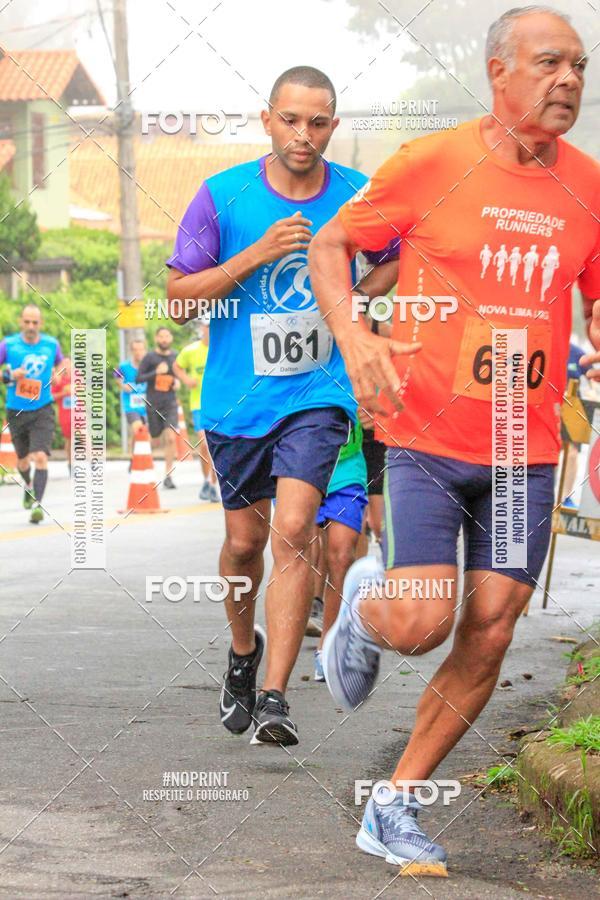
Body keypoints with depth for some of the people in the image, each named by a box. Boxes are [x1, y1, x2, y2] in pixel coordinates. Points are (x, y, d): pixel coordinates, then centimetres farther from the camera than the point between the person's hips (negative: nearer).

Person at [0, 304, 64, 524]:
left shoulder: (51, 344, 0)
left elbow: (61, 364, 20)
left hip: (42, 410, -1)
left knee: (40, 457, -19)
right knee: (22, 460, 18)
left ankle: (37, 504, -21)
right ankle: (28, 487, 49)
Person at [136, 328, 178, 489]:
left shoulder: (175, 357, 8)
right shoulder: (149, 357, -3)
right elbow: (138, 379, -7)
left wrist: (177, 382, 3)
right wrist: (156, 373, -20)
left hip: (170, 404, 2)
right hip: (153, 404, -2)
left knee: (170, 439, -14)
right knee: (155, 441, 6)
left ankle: (168, 476, -10)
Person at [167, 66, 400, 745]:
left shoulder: (357, 197, -2)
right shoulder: (223, 196, -6)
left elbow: (395, 261, 20)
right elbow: (178, 300, -7)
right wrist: (256, 255, -18)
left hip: (318, 391, -1)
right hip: (237, 398, 1)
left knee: (292, 532, -16)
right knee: (245, 539, 11)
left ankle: (274, 695, -16)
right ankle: (243, 650, 40)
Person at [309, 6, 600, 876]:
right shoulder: (432, 163, -8)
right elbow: (330, 245, 3)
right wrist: (353, 335, -14)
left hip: (525, 451, 4)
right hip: (426, 437, -4)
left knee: (488, 636, 2)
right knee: (421, 624, -15)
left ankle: (395, 808, 16)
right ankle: (363, 602, 23)